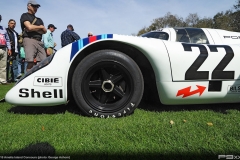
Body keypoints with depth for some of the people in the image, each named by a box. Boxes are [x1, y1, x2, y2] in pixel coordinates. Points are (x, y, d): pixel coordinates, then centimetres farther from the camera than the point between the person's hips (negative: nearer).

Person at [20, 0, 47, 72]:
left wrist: (34, 28, -1)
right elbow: (29, 27, -7)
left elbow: (45, 31, 14)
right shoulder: (25, 15, 11)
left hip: (39, 41, 6)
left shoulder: (39, 19, 29)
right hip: (29, 40, -6)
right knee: (31, 62, -17)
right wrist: (40, 27, 8)